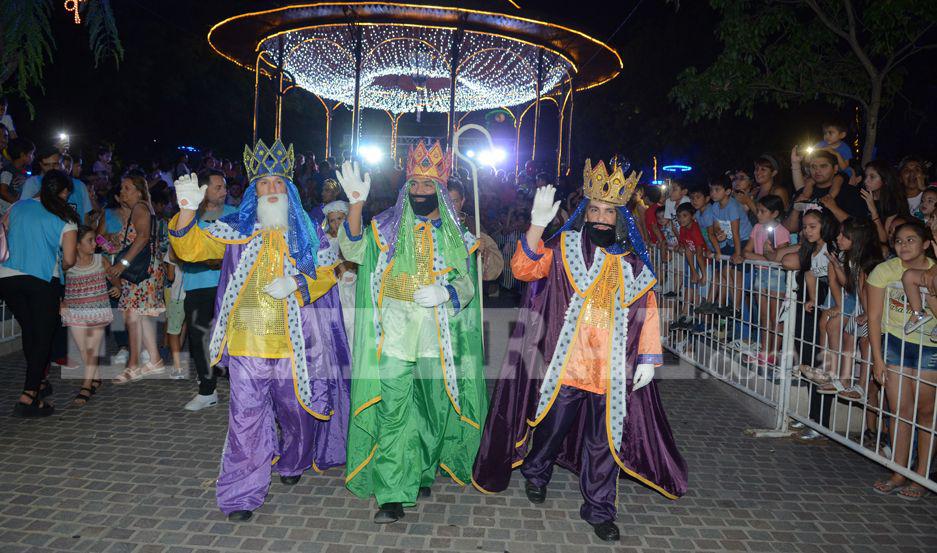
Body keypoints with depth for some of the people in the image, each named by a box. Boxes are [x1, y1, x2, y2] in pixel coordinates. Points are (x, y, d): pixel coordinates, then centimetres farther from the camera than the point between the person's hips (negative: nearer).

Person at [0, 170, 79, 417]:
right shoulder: (65, 220, -1)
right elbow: (69, 260, -2)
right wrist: (61, 267, 20)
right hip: (42, 282, -4)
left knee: (29, 331, 19)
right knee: (43, 336, 2)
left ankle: (37, 383, 31)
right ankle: (28, 397, -6)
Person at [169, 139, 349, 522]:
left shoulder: (307, 232, 9)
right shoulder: (235, 230, 7)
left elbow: (325, 274, 6)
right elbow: (191, 248, -1)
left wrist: (295, 284, -13)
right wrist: (188, 210, -18)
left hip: (293, 343, 1)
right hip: (247, 343, -1)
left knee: (298, 412, 15)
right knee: (246, 419, 0)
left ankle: (292, 463, 43)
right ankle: (242, 495, 13)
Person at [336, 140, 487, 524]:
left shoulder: (455, 234, 9)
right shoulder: (387, 227, 5)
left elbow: (467, 283, 7)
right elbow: (353, 251, -12)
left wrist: (445, 293, -15)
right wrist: (356, 204, -25)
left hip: (438, 340, 2)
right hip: (394, 335, -2)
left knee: (433, 412, 12)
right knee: (392, 412, -5)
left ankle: (422, 475, 35)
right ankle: (393, 495, 4)